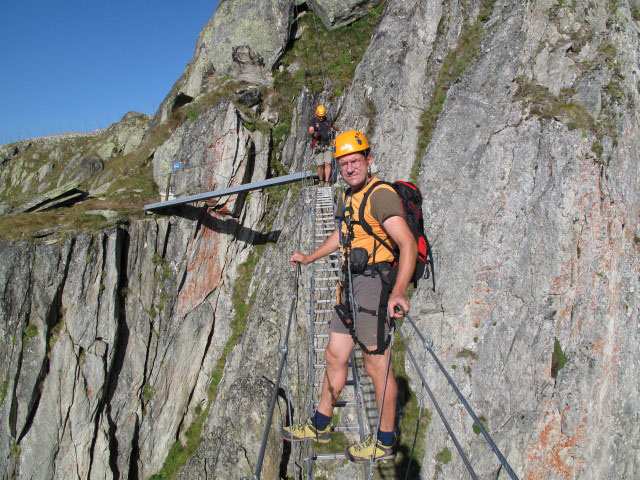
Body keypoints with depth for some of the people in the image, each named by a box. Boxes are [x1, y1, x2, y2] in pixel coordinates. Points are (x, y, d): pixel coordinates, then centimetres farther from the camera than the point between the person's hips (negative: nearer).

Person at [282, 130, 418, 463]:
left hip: (374, 282, -9)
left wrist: (399, 291, -37)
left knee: (376, 364, -1)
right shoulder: (349, 196, 15)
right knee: (335, 355, 15)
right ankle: (320, 425, 30)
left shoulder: (380, 195, -15)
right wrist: (309, 258, 39)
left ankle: (385, 442, 16)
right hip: (351, 285, 9)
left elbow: (408, 243, -26)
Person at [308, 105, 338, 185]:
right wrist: (314, 133, -36)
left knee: (327, 164, -10)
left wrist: (333, 126, -7)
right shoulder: (314, 120, -1)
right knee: (320, 165, -2)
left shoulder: (328, 120, 5)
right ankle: (321, 181, 18)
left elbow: (337, 129, 15)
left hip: (327, 145, 1)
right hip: (317, 146, -1)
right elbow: (310, 131, -14)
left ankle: (327, 182, -5)